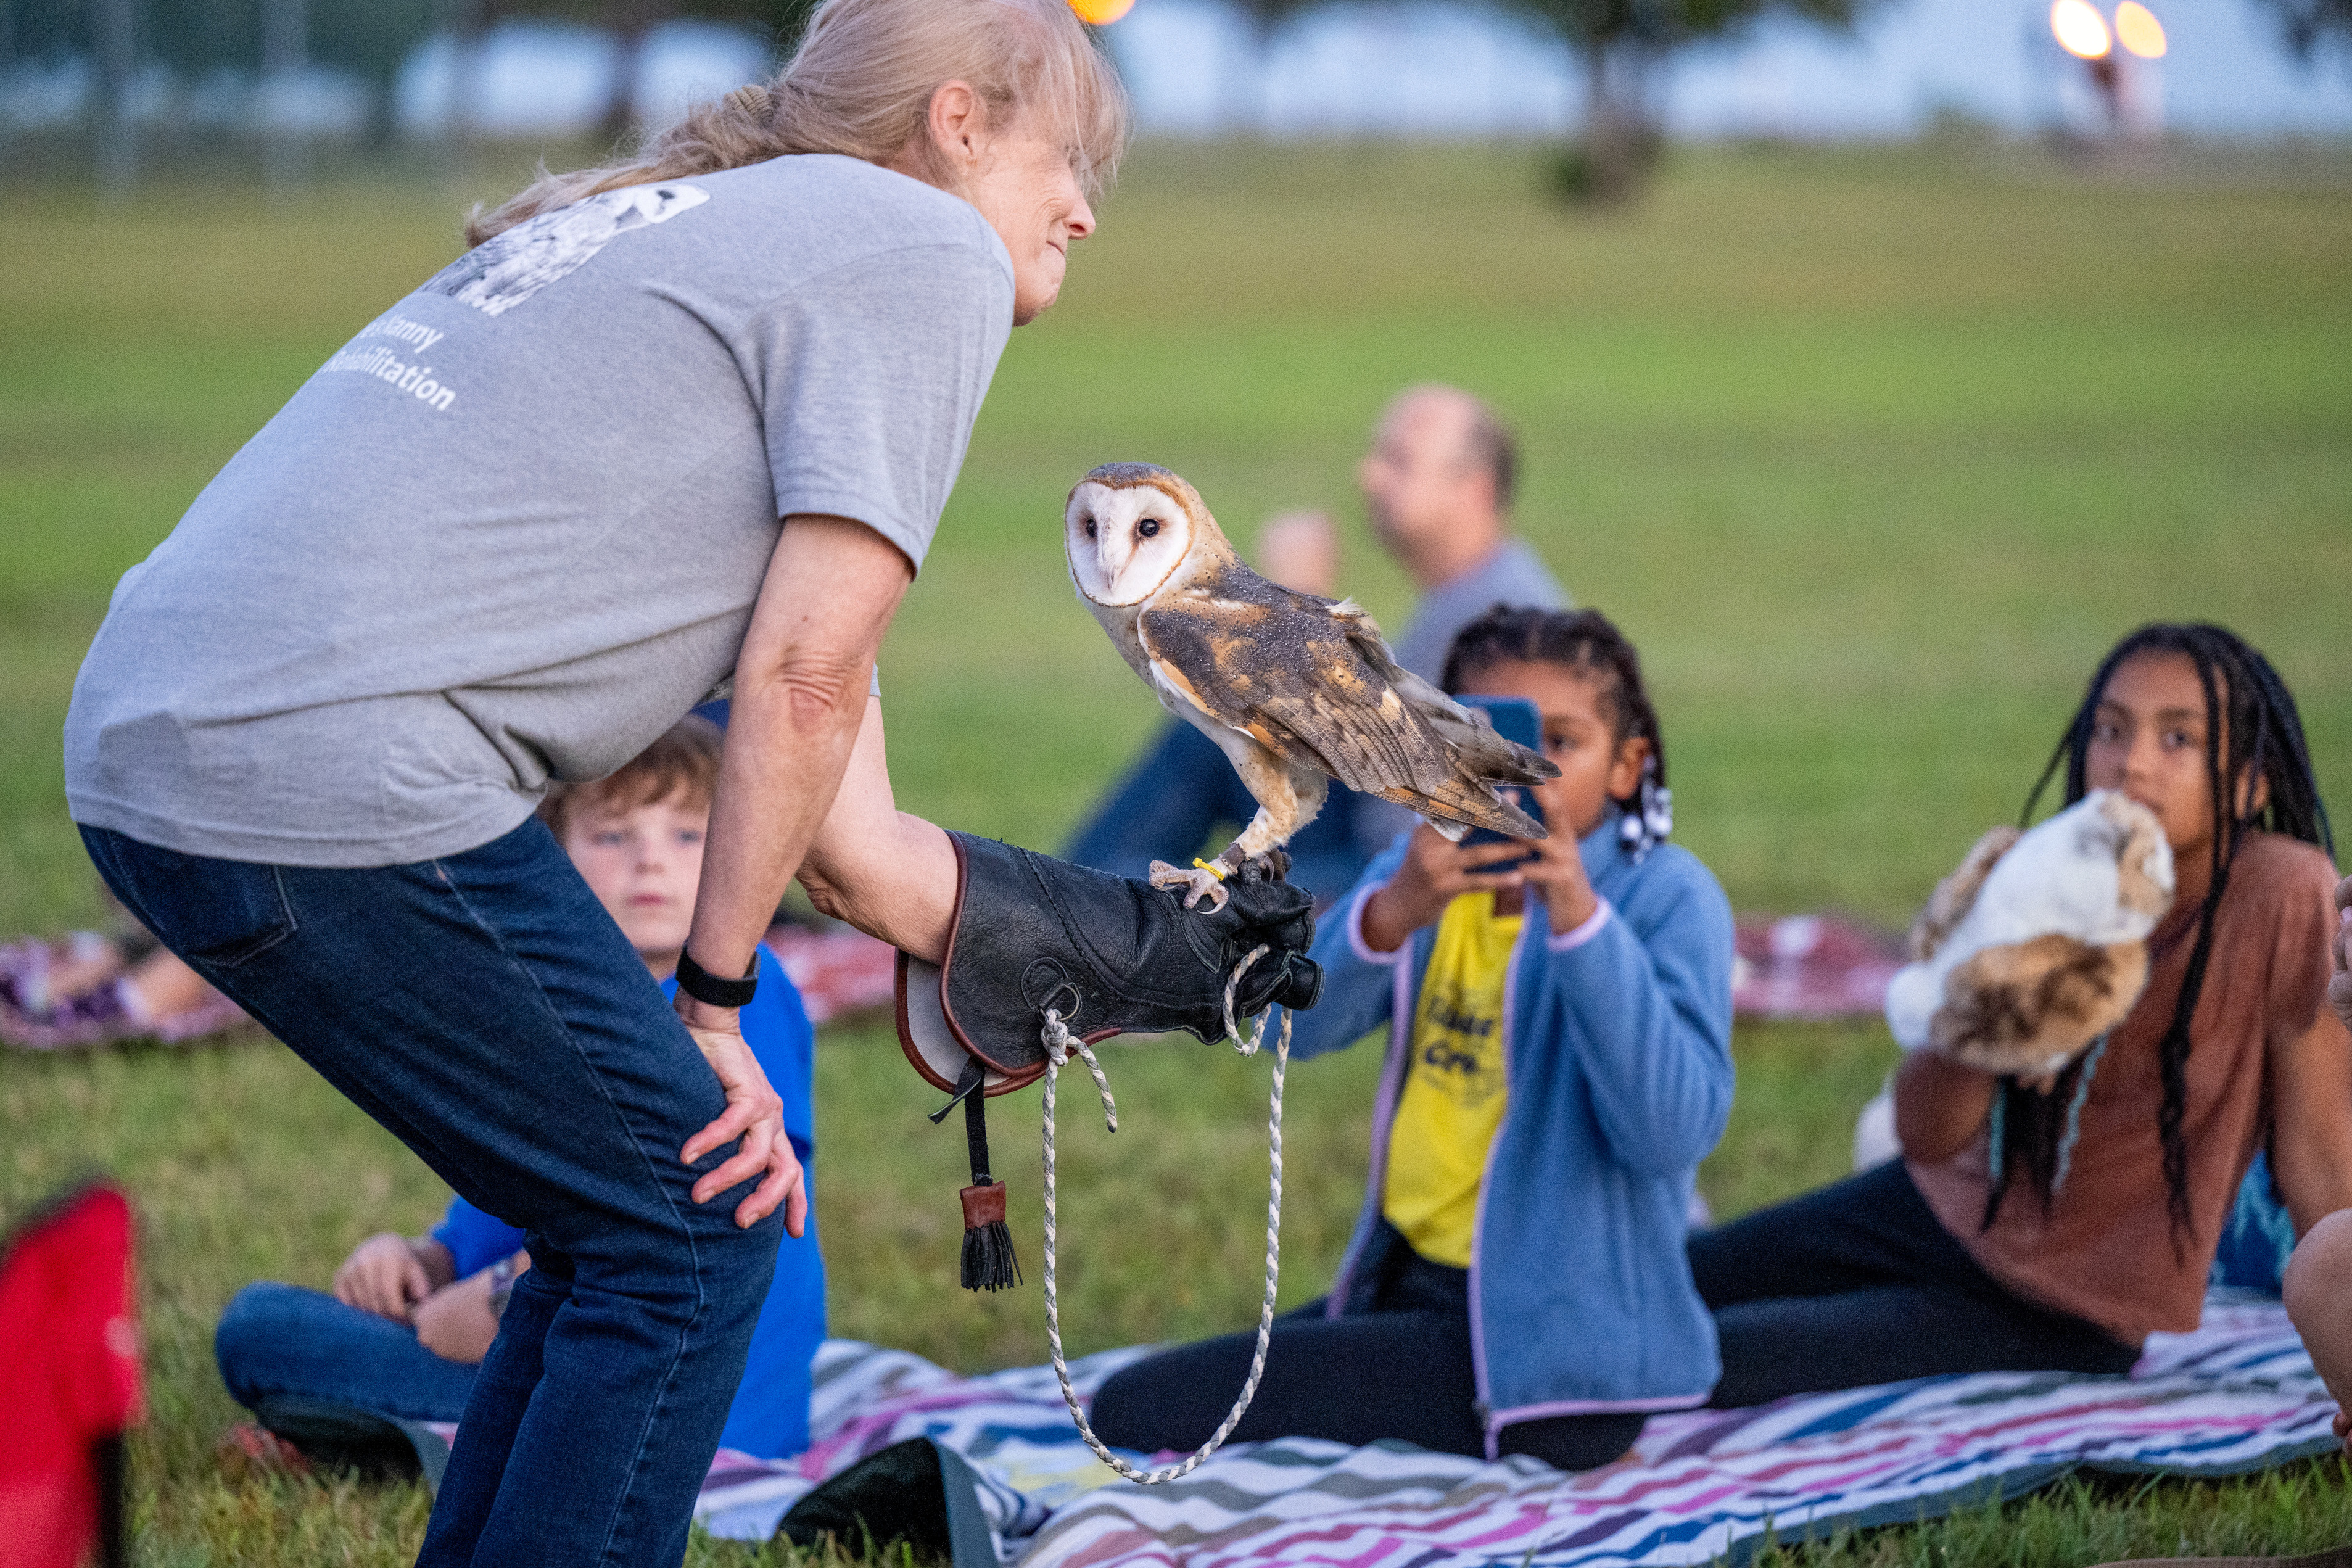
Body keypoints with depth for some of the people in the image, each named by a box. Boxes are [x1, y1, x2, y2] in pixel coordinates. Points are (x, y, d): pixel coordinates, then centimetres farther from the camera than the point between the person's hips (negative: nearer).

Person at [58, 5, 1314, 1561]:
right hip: (336, 774, -9)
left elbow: (848, 842, 23)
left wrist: (1164, 947, 30)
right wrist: (713, 999, 4)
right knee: (693, 1225, 3)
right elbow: (804, 682, -5)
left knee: (638, 1215, 19)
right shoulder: (924, 248, 2)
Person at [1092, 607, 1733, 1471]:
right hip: (1412, 1284, 8)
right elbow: (1300, 1026, -12)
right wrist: (1392, 914, -32)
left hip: (1548, 1343, -8)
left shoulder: (1667, 897, -12)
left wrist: (1580, 922, -35)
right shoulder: (1437, 867, 6)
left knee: (1140, 1413, -14)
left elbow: (1674, 1130, -27)